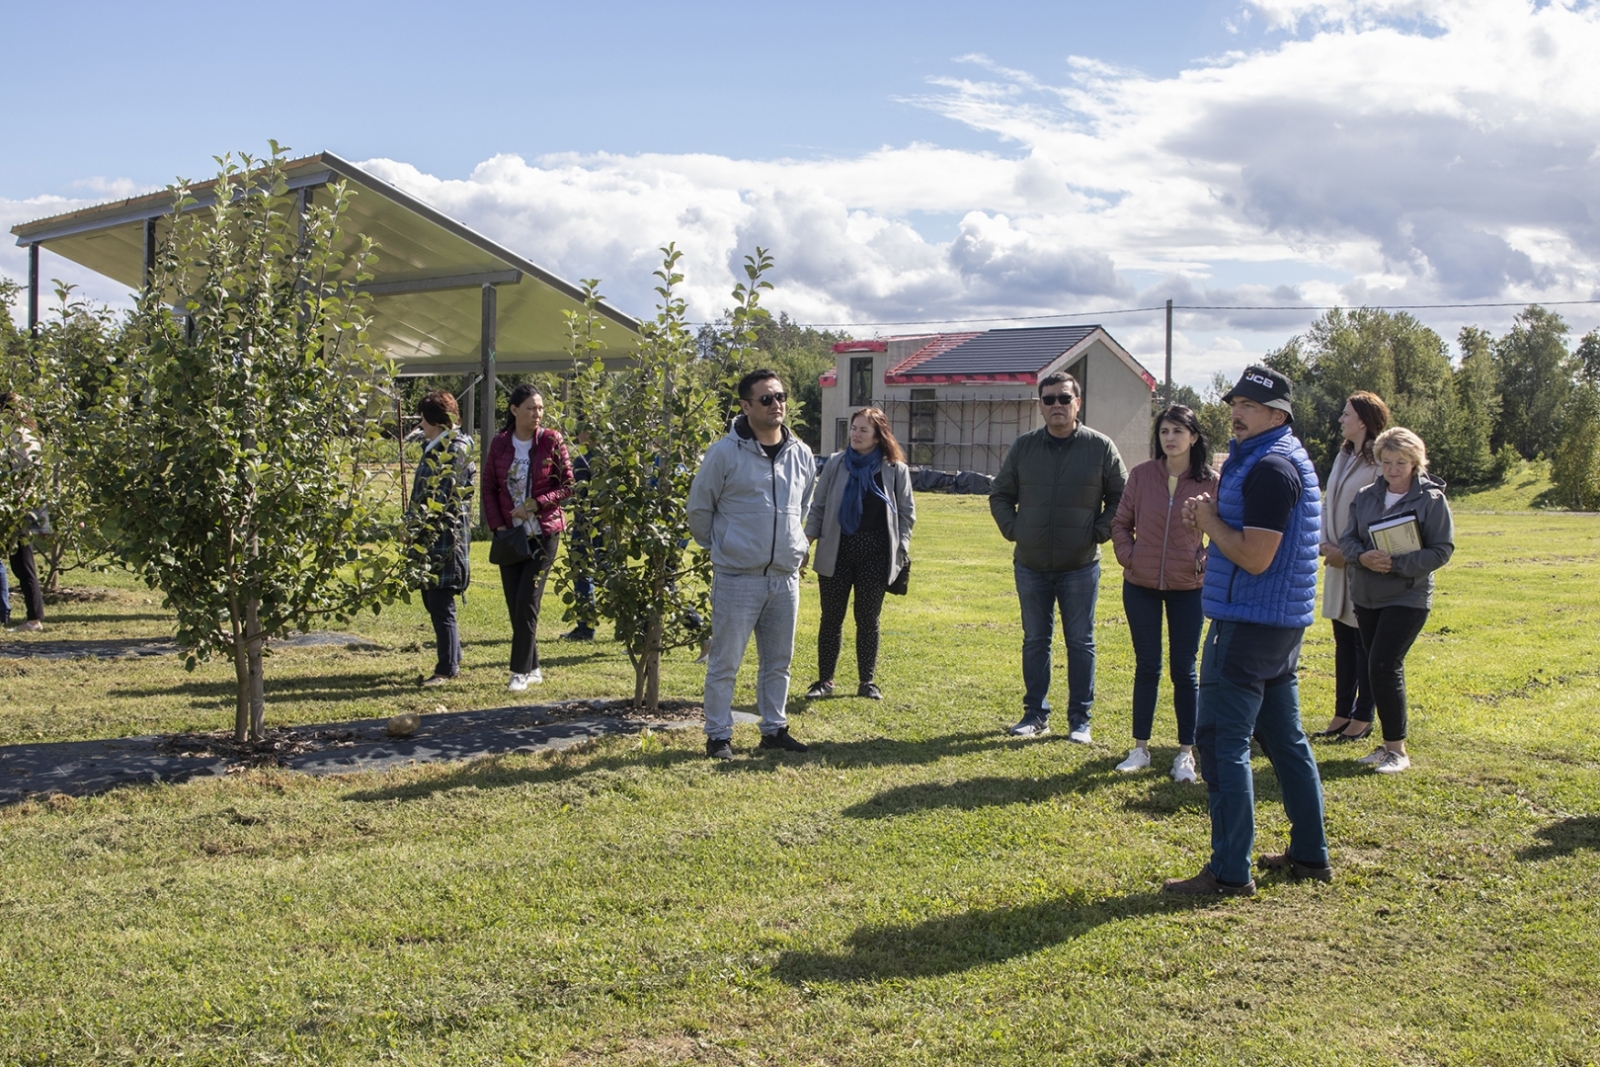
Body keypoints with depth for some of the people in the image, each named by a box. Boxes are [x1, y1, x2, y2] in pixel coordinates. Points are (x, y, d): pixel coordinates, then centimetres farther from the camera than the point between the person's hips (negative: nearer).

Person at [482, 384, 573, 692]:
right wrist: (497, 525, -3)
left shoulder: (552, 441, -5)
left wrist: (534, 505, -15)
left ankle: (521, 670, -1)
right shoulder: (499, 444, 3)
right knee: (514, 605, 5)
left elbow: (567, 486, -4)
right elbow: (488, 488, 8)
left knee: (527, 602, -10)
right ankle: (533, 668, 19)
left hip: (543, 533, -3)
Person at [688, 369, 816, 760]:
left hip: (785, 577, 5)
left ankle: (774, 730, 27)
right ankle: (718, 736, 12)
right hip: (737, 577, -5)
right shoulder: (725, 453, -10)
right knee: (724, 662, 1)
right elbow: (699, 509, 0)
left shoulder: (801, 455, 5)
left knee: (778, 661, 14)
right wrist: (721, 547, 7)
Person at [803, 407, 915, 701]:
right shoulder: (835, 463, 2)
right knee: (831, 618, 6)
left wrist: (901, 550, -2)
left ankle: (867, 681, 18)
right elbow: (818, 506, 5)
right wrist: (806, 542, -2)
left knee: (868, 619, 7)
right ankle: (824, 680, 15)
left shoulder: (895, 470, 1)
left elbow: (906, 513, 5)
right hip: (836, 552, 1)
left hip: (874, 555, -1)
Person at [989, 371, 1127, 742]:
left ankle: (1080, 719, 12)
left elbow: (1121, 497, 4)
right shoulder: (1023, 447, 3)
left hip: (1081, 565, -2)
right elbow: (1000, 495, 13)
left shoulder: (1101, 447, -3)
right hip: (1031, 565, 2)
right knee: (1035, 641, 10)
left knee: (1081, 643, 4)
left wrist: (1100, 532, -6)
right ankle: (1035, 715, 20)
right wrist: (1012, 529, 0)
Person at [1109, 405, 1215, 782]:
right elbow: (1121, 523, 7)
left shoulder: (1211, 482, -7)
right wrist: (1128, 556, -6)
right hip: (1141, 585, 1)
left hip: (1188, 588, -1)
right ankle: (1140, 748, 20)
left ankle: (1186, 753, 15)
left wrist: (1205, 563, -8)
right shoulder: (1141, 475, -3)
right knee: (1147, 666, 10)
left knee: (1184, 669, 5)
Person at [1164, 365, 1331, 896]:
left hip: (1248, 623, -11)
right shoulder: (1270, 459, 16)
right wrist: (1211, 515, 3)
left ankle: (1230, 872, -5)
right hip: (1281, 621, 11)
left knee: (1222, 742, -7)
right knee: (1285, 739, 16)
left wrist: (1209, 519, -9)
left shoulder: (1270, 467, -17)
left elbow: (1254, 557, -23)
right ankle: (1310, 854, 24)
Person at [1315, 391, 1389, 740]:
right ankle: (1342, 714, 22)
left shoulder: (1379, 462, -15)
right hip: (1338, 563, 8)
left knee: (1364, 643, 2)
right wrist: (1325, 543, 0)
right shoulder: (1343, 457, 11)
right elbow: (1327, 504, 14)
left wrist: (1349, 552, -15)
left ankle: (1363, 718, 12)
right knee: (1343, 639, 13)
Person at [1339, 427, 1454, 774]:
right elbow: (1347, 538, 6)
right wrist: (1362, 557, -17)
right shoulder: (1365, 497, 7)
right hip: (1366, 596, 5)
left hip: (1408, 597, -5)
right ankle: (1389, 743, 21)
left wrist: (1397, 564, -20)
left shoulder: (1432, 500, -7)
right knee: (1379, 669, 10)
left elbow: (1442, 549, -10)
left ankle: (1397, 749, -2)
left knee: (1383, 666, -13)